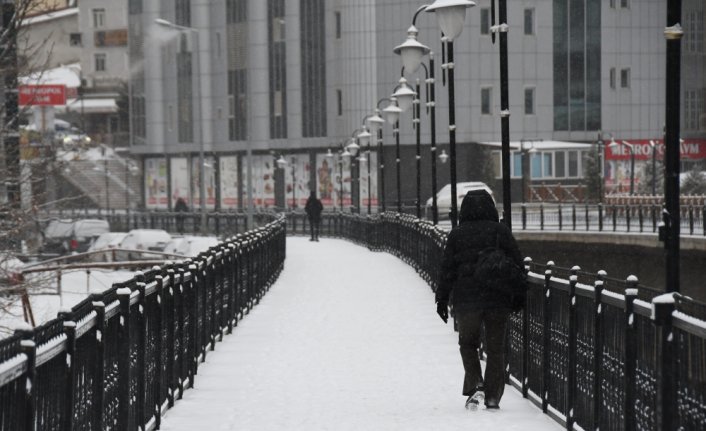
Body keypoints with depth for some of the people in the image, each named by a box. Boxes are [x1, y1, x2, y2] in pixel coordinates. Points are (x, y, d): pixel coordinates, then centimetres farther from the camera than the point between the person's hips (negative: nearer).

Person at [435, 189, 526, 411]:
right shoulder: (500, 231, 0)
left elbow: (447, 269, 2)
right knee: (495, 347, 9)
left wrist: (442, 299, 7)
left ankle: (475, 386, -3)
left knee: (468, 343, 16)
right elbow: (516, 264, -1)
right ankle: (493, 397, 8)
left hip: (466, 300, 0)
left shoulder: (456, 234, 1)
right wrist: (519, 294, 6)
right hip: (498, 299, 0)